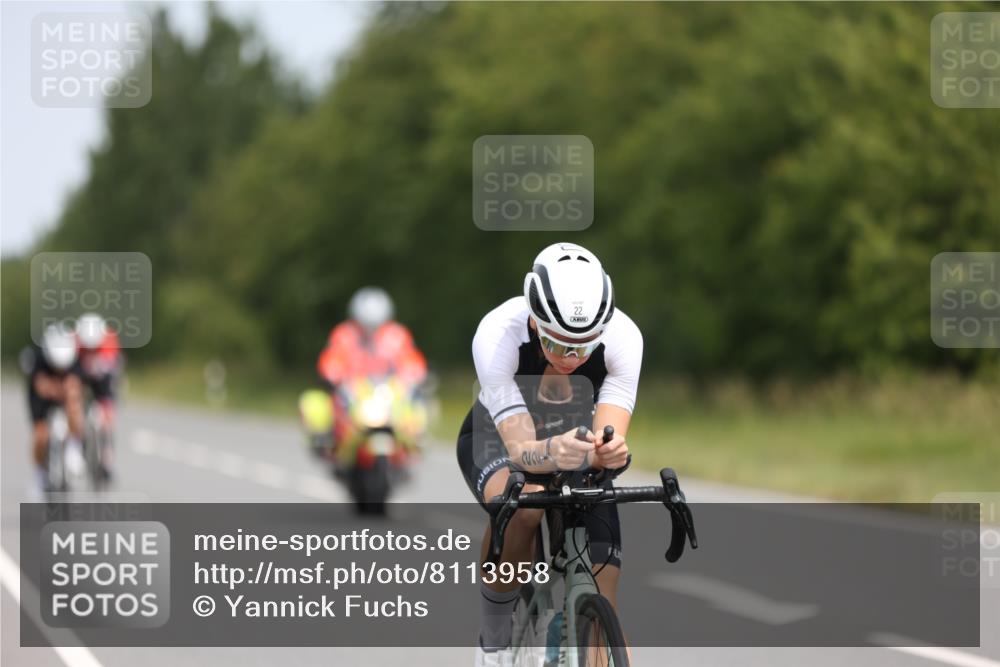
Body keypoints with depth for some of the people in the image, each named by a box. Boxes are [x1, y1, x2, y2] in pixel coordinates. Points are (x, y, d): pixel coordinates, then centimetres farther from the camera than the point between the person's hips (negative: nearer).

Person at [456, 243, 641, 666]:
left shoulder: (622, 337, -31)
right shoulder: (497, 335, -38)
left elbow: (609, 438, -36)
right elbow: (520, 448, -42)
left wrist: (610, 451, -60)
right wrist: (553, 453, -65)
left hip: (576, 438, 3)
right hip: (499, 438, -3)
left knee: (602, 606, -12)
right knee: (522, 508, -38)